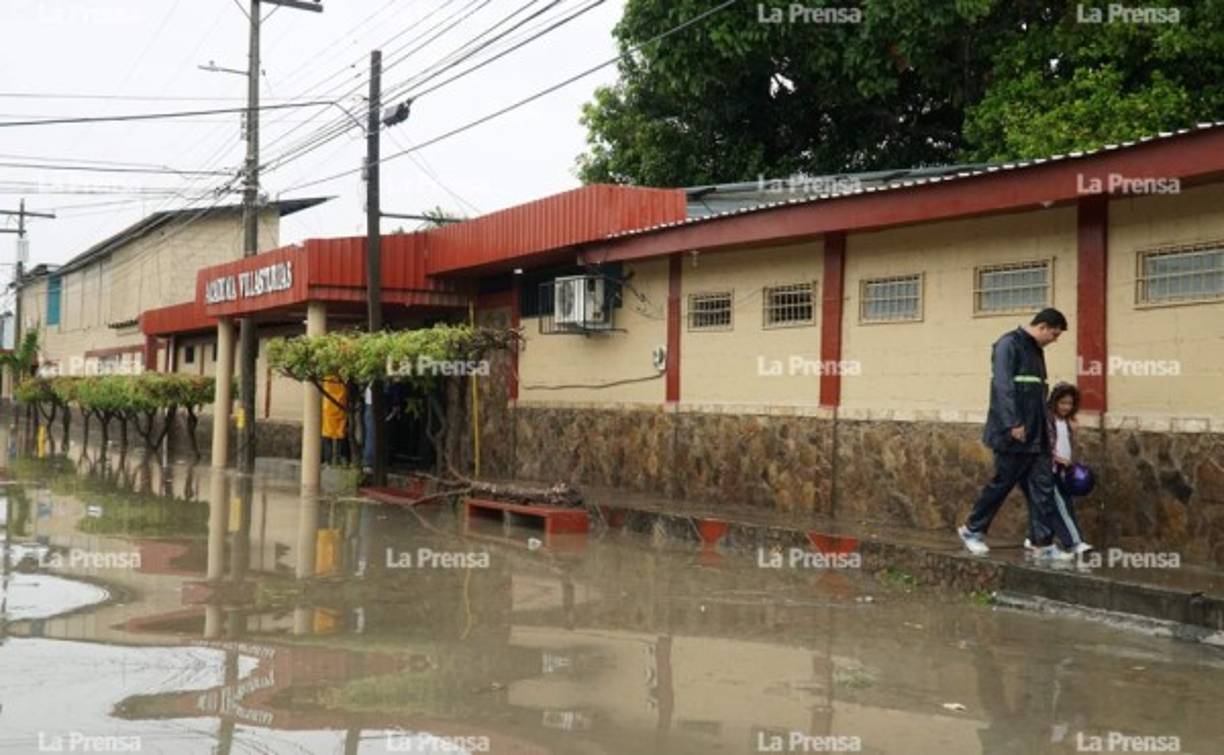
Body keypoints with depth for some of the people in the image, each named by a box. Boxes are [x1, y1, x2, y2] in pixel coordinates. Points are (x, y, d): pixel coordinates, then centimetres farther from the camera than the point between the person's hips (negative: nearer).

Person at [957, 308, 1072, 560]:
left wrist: (1045, 430, 16)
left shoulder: (1036, 350, 18)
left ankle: (1043, 543, 7)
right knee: (1002, 483, 1)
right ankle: (972, 529, 17)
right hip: (1013, 435, -9)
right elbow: (1003, 386, -19)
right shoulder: (1008, 344, -10)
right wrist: (1013, 424, -24)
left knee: (1042, 487, 4)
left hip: (1037, 435, 9)